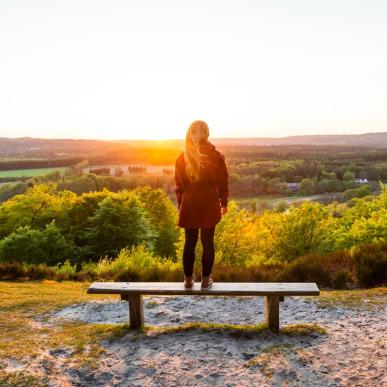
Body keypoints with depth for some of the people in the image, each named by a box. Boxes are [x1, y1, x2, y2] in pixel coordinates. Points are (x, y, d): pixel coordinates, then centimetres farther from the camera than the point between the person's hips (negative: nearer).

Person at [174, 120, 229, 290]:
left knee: (190, 242, 11)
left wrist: (180, 205, 14)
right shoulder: (216, 156, -8)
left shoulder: (182, 157, -2)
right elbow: (223, 182, -2)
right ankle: (206, 280, 15)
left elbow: (179, 185, 4)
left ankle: (188, 280, 17)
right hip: (210, 205, -1)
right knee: (208, 242, 8)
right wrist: (224, 203, 10)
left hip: (189, 205, 2)